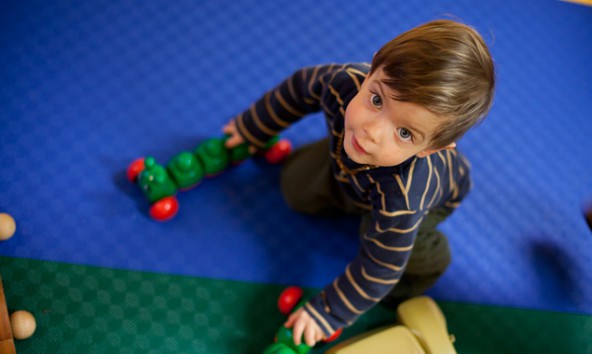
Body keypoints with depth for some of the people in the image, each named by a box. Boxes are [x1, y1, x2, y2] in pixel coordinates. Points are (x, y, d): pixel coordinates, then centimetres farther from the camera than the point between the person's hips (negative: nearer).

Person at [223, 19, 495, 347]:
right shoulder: (345, 81, -41)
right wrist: (251, 129, 2)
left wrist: (326, 313, -20)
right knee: (297, 187, 8)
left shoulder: (403, 196, -51)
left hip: (436, 192, -4)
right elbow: (301, 87, -15)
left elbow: (378, 270, -34)